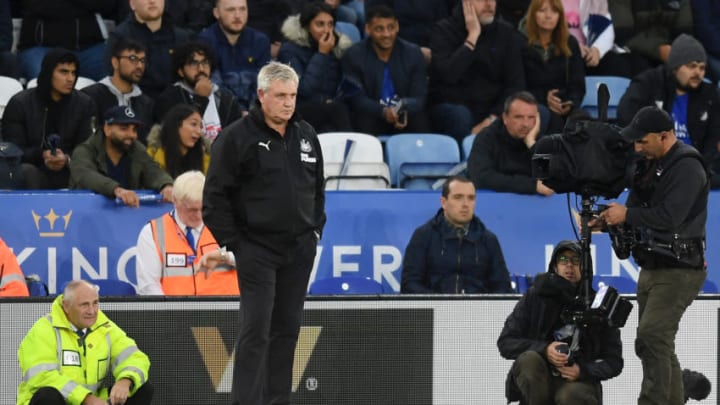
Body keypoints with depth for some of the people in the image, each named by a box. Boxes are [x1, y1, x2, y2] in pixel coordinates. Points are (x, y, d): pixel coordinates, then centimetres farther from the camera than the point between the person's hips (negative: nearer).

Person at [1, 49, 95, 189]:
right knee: (26, 172, -37)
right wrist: (41, 156, -24)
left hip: (68, 173, 2)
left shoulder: (84, 104, 6)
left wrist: (67, 159, -22)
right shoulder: (20, 104, 0)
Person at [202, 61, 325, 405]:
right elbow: (215, 196, -8)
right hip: (257, 248, -6)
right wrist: (233, 243, -10)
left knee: (288, 328, 9)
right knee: (256, 330, -10)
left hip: (300, 249, 6)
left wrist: (316, 230, 13)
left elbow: (318, 189, 23)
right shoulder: (237, 138, -8)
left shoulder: (306, 136, 11)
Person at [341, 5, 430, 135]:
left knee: (420, 122, -32)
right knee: (364, 122, -36)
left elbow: (419, 97, -4)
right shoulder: (354, 55, -5)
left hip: (405, 117, 1)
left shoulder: (413, 53, 1)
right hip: (372, 116, -1)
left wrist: (404, 112, -30)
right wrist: (383, 112, -31)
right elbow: (356, 98, -10)